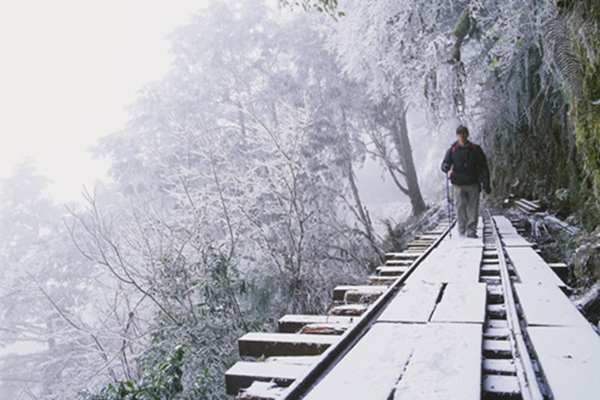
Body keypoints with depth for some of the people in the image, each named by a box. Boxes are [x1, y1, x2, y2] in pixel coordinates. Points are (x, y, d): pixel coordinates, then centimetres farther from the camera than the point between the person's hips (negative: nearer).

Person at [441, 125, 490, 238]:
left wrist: (486, 184, 1)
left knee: (473, 208, -3)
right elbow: (445, 163, 6)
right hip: (459, 184, 0)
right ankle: (462, 230, 14)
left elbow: (483, 168, 7)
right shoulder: (452, 150, 6)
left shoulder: (475, 149, 5)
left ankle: (471, 231, 2)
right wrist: (445, 167, -20)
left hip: (473, 184, 0)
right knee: (460, 207, -1)